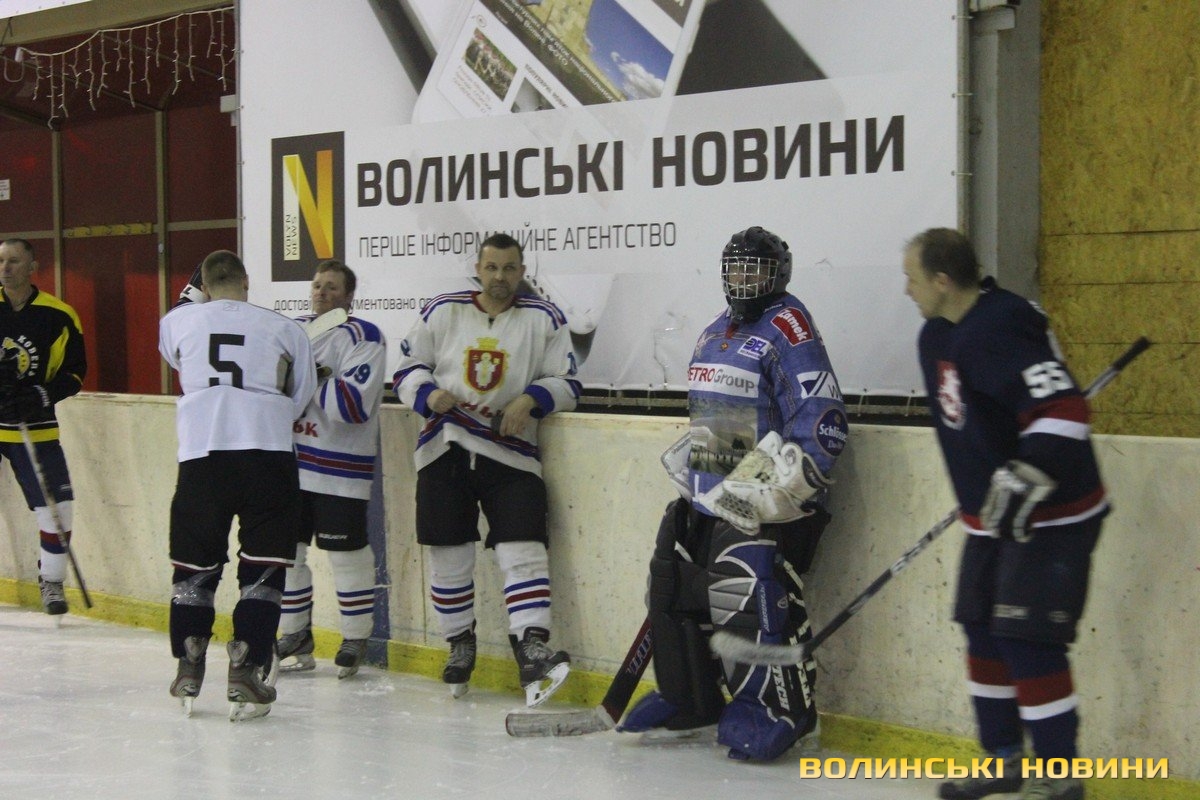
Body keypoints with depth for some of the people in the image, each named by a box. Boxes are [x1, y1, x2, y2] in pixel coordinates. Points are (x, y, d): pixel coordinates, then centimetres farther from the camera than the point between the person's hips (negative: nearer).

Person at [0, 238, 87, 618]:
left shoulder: (58, 316, -3)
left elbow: (75, 370, 1)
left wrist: (44, 394, -16)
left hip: (35, 428, 0)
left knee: (56, 508, -4)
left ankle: (51, 581, 14)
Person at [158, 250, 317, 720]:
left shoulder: (178, 321, 13)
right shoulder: (285, 330, 12)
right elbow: (300, 399, 17)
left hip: (201, 454, 1)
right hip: (268, 453, -1)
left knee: (195, 565, 14)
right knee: (263, 569, 4)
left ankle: (188, 671, 19)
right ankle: (246, 674, -1)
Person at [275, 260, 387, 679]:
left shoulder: (363, 338, -10)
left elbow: (355, 404, -22)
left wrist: (310, 379, -22)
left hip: (340, 466, -6)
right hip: (289, 460, 7)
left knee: (347, 553, -1)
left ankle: (356, 639, 12)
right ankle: (295, 637, 22)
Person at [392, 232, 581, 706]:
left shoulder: (544, 320, 6)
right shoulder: (442, 312, 8)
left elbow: (567, 384, 4)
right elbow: (407, 368, 11)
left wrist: (531, 398, -15)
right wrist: (428, 394, -10)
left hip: (511, 453, -1)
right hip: (445, 449, 1)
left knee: (522, 547, -14)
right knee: (449, 553, 3)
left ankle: (532, 648, -20)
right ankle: (459, 644, 21)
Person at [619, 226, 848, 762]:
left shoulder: (785, 327, -12)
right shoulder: (716, 334, 18)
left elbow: (822, 421, -20)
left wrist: (772, 487, -24)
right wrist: (688, 461, 24)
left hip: (762, 502, -10)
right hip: (709, 496, 10)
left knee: (751, 602, -19)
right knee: (675, 590, 12)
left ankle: (784, 712, -6)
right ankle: (689, 702, 26)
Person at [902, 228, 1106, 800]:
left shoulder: (997, 332, -24)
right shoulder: (938, 336, 9)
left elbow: (1064, 411, -31)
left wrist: (1024, 480, -33)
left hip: (1050, 515, -10)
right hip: (995, 515, 10)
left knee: (1028, 642, -10)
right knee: (984, 632, 14)